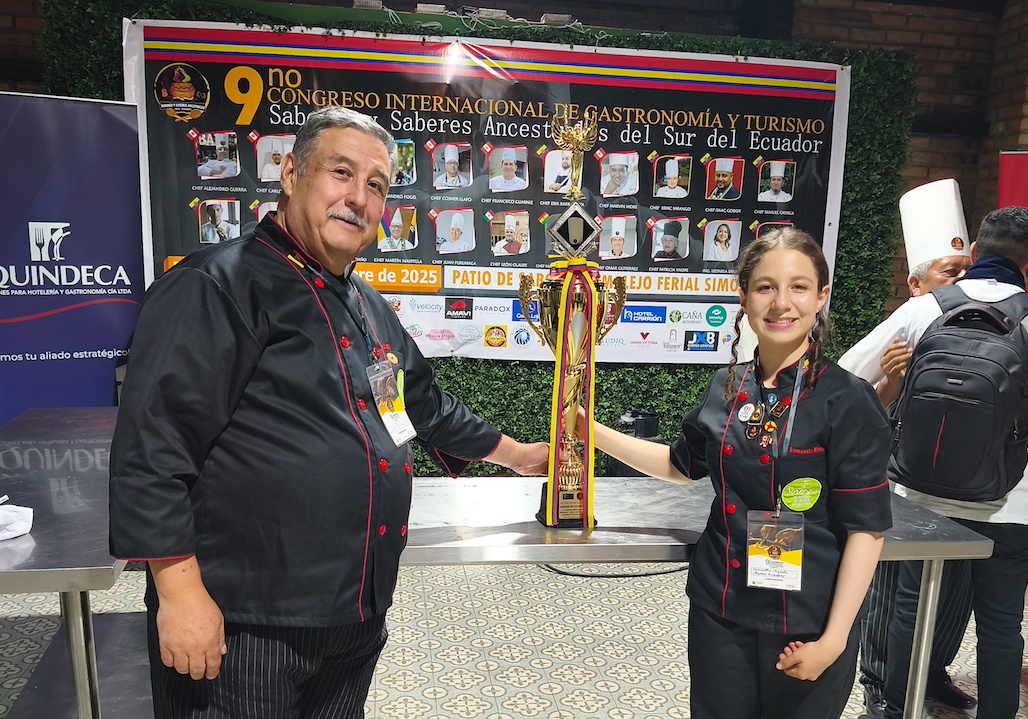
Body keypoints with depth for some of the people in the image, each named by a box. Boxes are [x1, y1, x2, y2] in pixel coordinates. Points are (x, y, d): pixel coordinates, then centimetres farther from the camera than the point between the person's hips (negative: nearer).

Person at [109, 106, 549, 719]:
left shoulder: (371, 309, 13)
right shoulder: (219, 286, -14)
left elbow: (426, 406, 24)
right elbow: (152, 445, -18)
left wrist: (514, 454, 27)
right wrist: (181, 591, -20)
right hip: (242, 628, -8)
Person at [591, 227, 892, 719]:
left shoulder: (848, 401, -13)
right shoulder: (725, 389, 1)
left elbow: (866, 527, -11)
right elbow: (681, 464, 17)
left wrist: (833, 640, -14)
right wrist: (591, 429, 11)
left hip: (806, 626, -4)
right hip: (720, 613, 4)